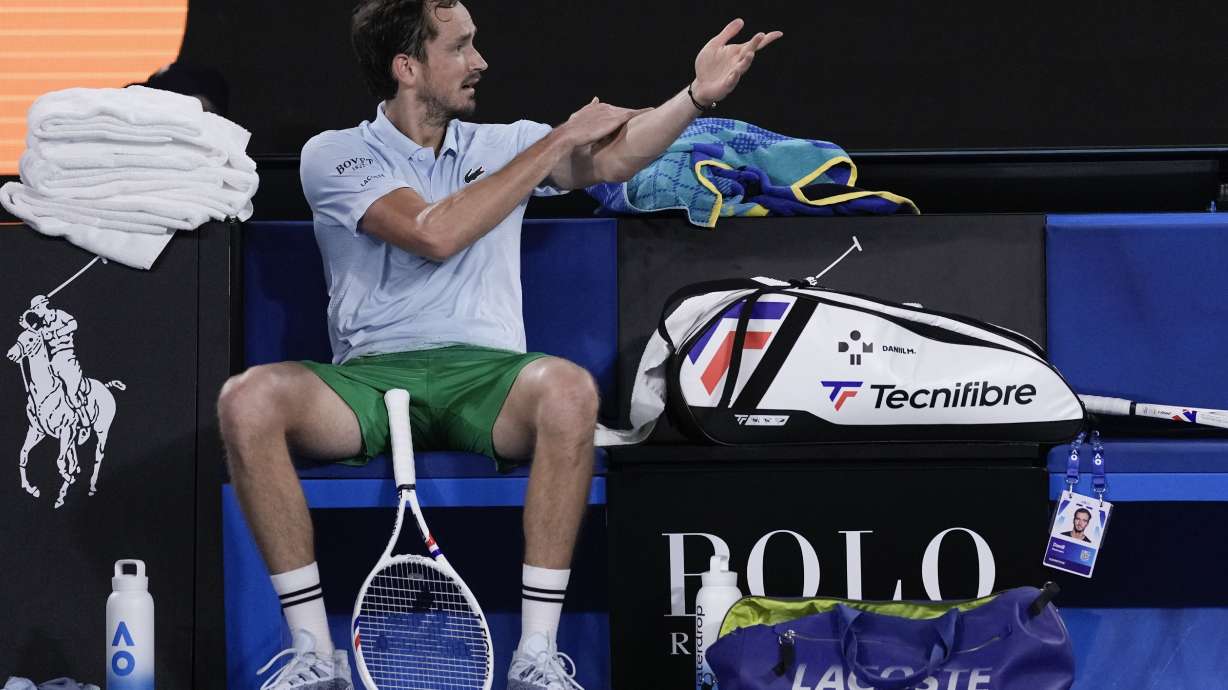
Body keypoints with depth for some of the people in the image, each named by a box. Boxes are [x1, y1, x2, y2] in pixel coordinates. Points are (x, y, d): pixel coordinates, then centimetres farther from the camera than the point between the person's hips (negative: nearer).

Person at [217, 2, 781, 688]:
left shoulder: (503, 145, 16)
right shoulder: (334, 155, 4)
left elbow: (610, 158, 0)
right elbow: (435, 234, -11)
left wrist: (699, 94, -17)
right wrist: (560, 138, -6)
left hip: (484, 376, 2)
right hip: (369, 377, -1)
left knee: (568, 387, -34)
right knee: (248, 398, -32)